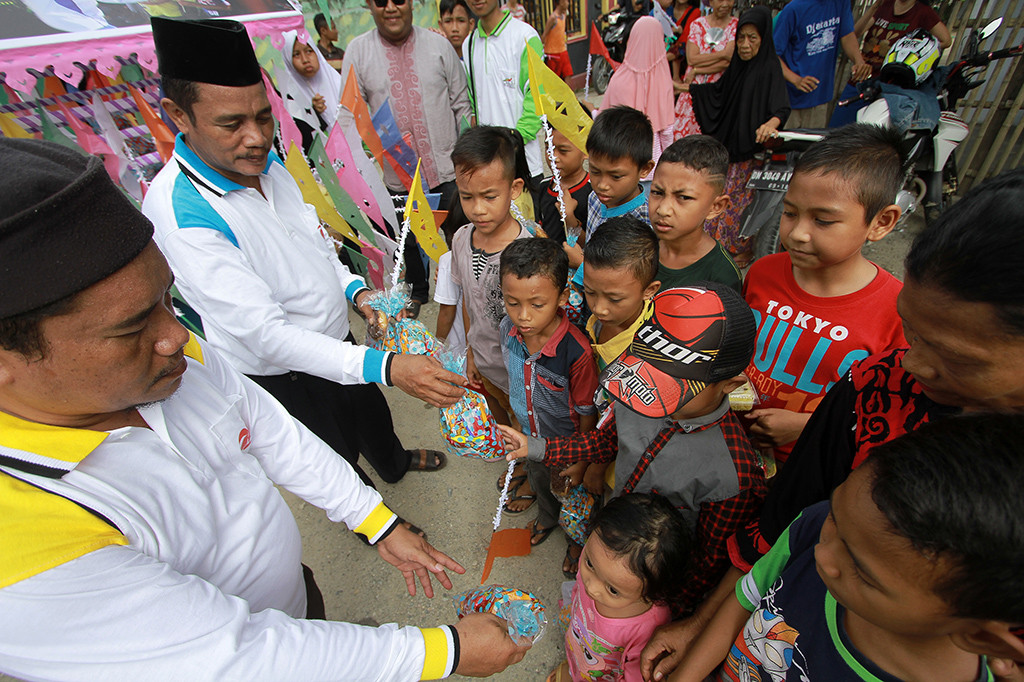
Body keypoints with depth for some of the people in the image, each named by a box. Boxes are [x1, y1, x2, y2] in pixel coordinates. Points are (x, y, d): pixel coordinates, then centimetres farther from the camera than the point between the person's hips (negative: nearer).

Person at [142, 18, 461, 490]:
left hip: (335, 339, 7)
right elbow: (265, 334, -36)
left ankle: (395, 463, 64)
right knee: (337, 455, 19)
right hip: (282, 375, -7)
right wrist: (384, 366, -45)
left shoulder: (265, 162, -6)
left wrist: (354, 288, -6)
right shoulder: (179, 213, -31)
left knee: (370, 412, 31)